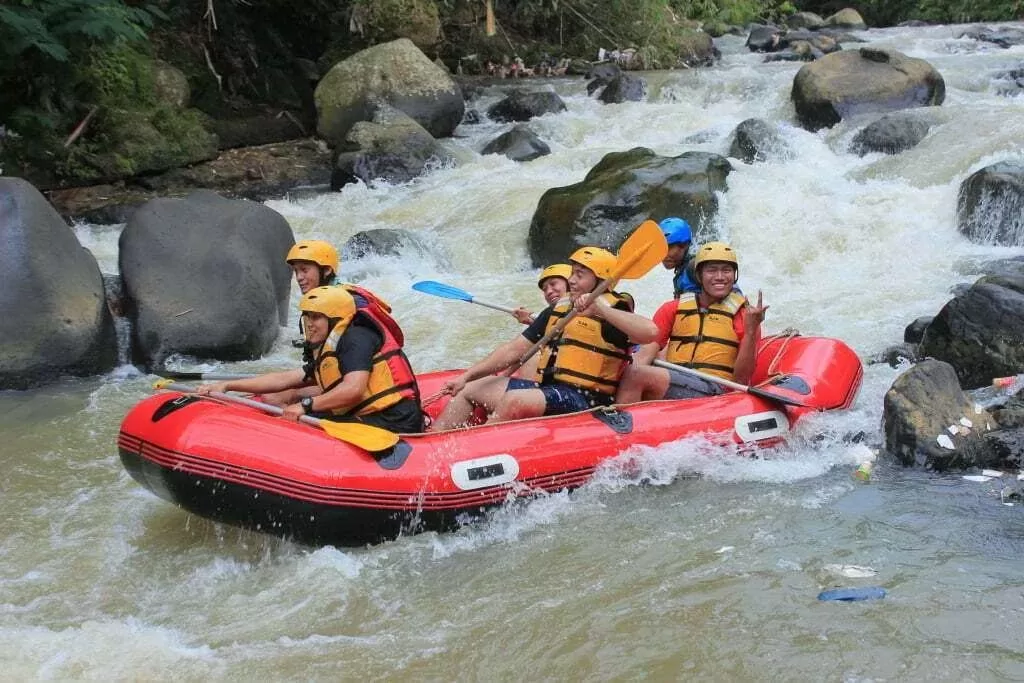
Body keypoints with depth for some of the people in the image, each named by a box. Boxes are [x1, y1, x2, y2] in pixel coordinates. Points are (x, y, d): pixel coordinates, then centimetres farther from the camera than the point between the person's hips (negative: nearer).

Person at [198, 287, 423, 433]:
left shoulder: (357, 337, -9)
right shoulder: (327, 357, 21)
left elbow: (353, 389, -23)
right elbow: (283, 379, 19)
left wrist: (306, 405, -16)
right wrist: (226, 385, 14)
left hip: (392, 423, -10)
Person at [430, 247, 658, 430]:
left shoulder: (613, 312, -4)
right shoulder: (558, 310, 18)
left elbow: (650, 332, -26)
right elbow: (514, 349, 17)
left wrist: (601, 309, -28)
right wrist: (466, 376, 9)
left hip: (582, 400, -9)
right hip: (545, 388, 9)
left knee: (514, 400, -34)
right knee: (468, 390, 10)